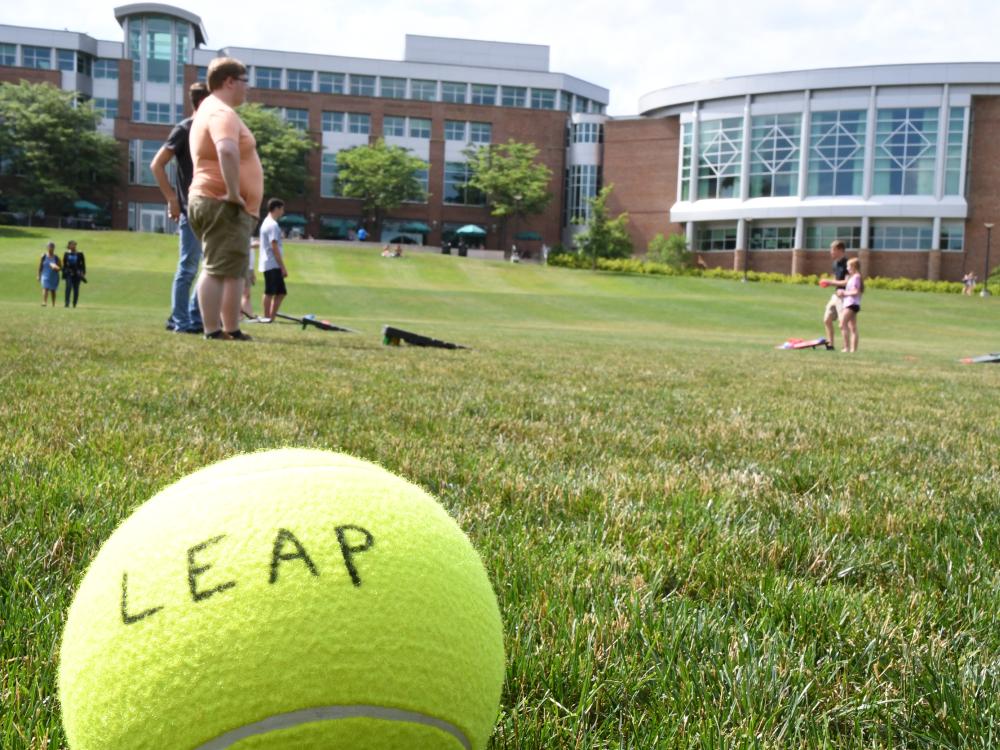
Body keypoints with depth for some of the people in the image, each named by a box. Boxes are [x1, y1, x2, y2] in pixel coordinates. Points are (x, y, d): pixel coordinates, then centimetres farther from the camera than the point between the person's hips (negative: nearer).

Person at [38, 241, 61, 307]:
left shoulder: (56, 257, 3)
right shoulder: (44, 256, 0)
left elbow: (60, 268, 5)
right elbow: (40, 266, 5)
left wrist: (56, 268, -17)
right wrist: (39, 276, 4)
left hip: (54, 276, 2)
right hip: (46, 276, -2)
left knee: (53, 291, 8)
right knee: (45, 289, -18)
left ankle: (53, 305, 15)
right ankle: (44, 302, -30)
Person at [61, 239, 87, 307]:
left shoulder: (79, 254, 2)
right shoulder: (66, 254, 7)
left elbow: (83, 264, 5)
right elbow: (64, 264, 13)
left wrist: (83, 273, 0)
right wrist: (64, 273, 8)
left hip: (77, 274, 0)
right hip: (69, 273, 0)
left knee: (76, 289, 1)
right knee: (68, 287, -13)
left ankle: (74, 304, 10)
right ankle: (67, 303, -14)